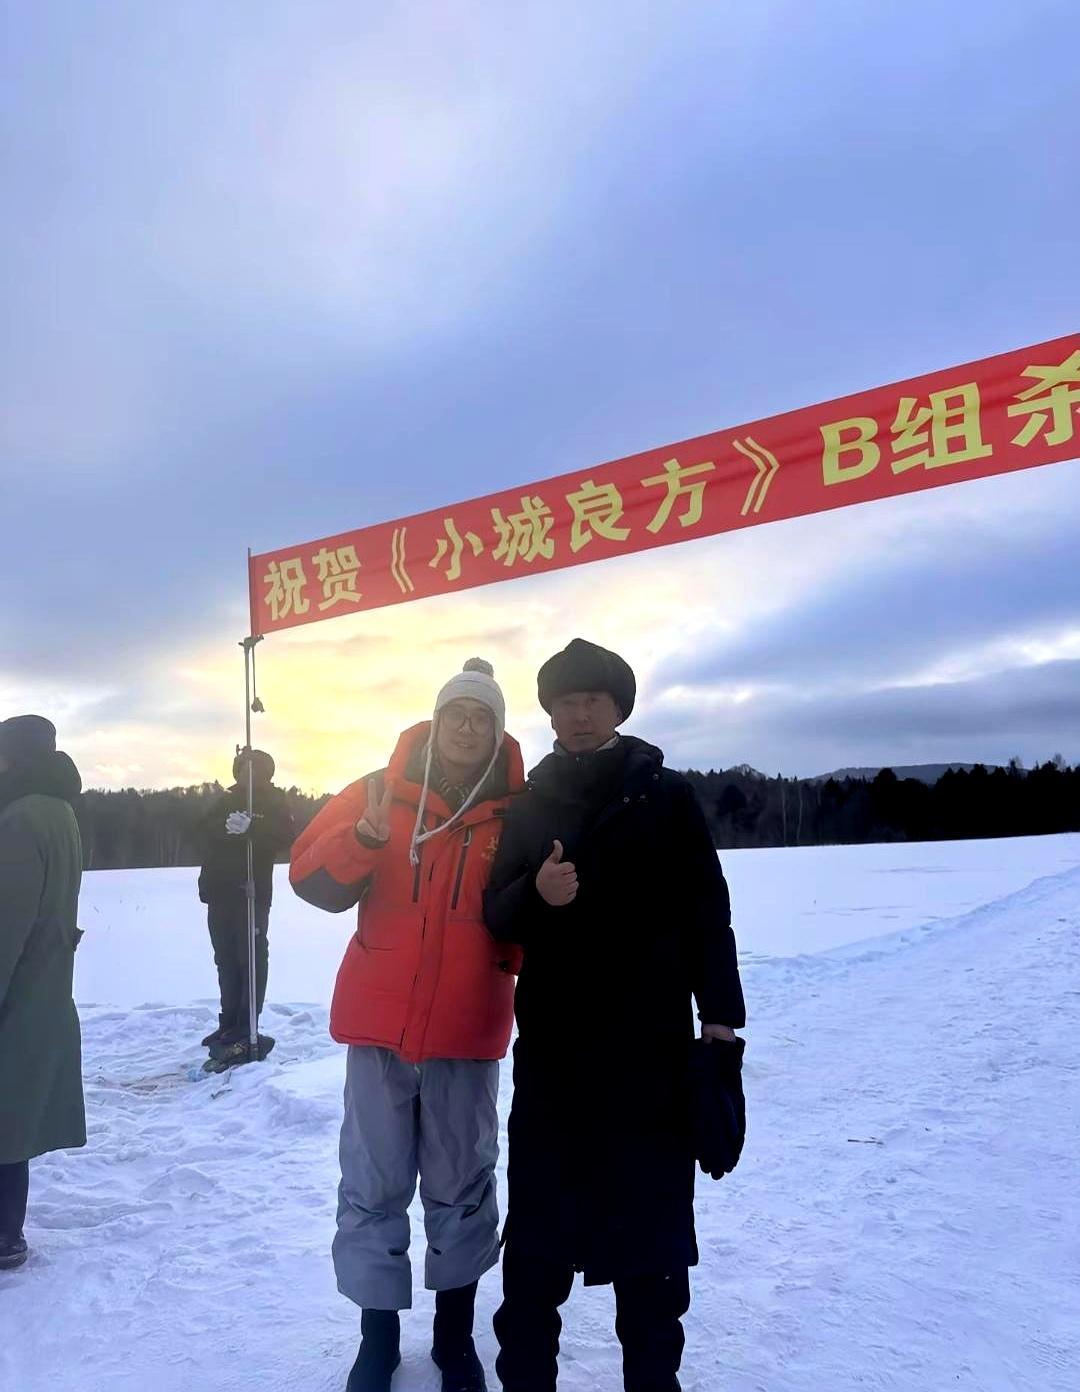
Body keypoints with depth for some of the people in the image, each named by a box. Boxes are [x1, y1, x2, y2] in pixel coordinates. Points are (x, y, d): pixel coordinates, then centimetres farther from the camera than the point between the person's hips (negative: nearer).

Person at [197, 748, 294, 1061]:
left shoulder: (274, 802, 2)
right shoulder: (226, 800, 16)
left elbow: (285, 836, -14)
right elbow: (208, 830, 1)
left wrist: (250, 828, -29)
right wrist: (228, 827, -20)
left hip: (253, 893, -5)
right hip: (220, 892, 6)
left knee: (251, 959, -7)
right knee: (226, 959, 11)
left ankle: (246, 1031, -5)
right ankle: (229, 1024, 21)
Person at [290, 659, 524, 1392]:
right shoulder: (378, 793, -1)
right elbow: (310, 879, -7)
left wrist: (521, 955, -17)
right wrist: (365, 836, -24)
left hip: (468, 1029, 0)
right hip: (379, 1022, 0)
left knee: (462, 1184, 12)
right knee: (373, 1185, 8)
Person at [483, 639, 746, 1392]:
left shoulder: (666, 796, 1)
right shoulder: (528, 806, 7)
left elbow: (707, 911, 1)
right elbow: (497, 917, 5)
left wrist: (719, 1016, -3)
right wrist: (535, 894, -17)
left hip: (652, 1044, -1)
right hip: (552, 1045, 2)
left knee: (651, 1210, 8)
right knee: (540, 1217, 8)